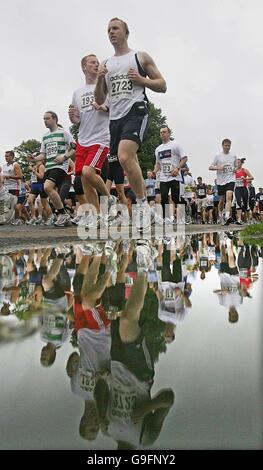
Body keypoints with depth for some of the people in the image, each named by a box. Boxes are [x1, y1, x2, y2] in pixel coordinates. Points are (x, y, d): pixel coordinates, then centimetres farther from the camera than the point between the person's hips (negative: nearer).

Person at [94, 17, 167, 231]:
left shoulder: (141, 57, 10)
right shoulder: (106, 64, 21)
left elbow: (162, 85, 7)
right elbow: (100, 100, 20)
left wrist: (141, 79, -8)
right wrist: (100, 79, 3)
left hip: (136, 111, -6)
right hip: (115, 117, 6)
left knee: (125, 157, -27)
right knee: (130, 162, 6)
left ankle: (143, 203, -16)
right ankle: (142, 204, 17)